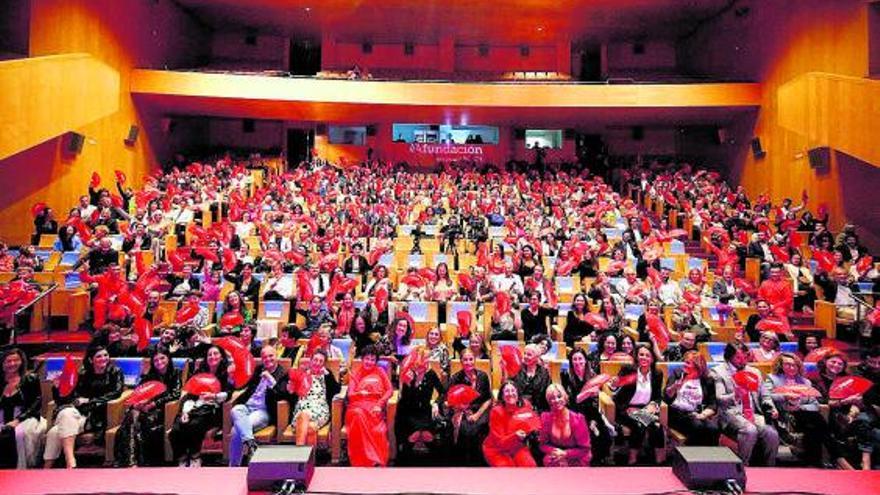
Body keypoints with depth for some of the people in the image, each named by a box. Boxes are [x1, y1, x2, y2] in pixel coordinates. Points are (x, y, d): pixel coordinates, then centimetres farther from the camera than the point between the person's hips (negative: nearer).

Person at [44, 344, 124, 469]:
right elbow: (75, 396, 9)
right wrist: (56, 389, -8)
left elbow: (116, 393, -9)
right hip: (81, 414, 4)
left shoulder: (114, 372, 4)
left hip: (99, 417, -4)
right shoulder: (84, 374, 15)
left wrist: (89, 401, -13)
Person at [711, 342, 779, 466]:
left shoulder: (754, 372, 20)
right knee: (750, 430, -32)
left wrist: (772, 409, 3)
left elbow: (764, 396, 24)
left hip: (754, 414, 5)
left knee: (772, 434, -23)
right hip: (731, 413, -5)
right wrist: (735, 396, -26)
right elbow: (718, 399, -7)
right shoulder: (718, 371, 1)